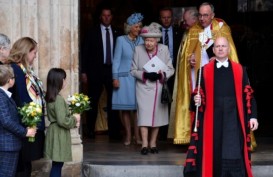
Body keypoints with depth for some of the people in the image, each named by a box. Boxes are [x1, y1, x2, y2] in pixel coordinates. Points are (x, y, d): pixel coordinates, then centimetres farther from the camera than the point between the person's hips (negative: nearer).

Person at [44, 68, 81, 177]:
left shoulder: (50, 98, 10)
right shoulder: (58, 99, -19)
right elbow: (62, 121, -24)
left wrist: (73, 121, 9)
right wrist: (74, 119, -7)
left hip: (55, 134, 9)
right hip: (59, 135, -9)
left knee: (57, 165, 13)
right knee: (57, 165, -4)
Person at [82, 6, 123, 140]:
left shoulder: (117, 33, 7)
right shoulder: (93, 32, 2)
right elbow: (86, 52, 2)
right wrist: (84, 72, -4)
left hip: (112, 70, 1)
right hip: (96, 71, -1)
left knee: (113, 102, 0)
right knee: (93, 102, 6)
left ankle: (114, 132, 4)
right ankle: (90, 130, 15)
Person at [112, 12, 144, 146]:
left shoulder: (141, 41, 8)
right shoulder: (121, 40, 2)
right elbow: (116, 60, 2)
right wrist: (115, 78, -4)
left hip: (138, 78, 2)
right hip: (124, 78, -2)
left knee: (137, 107, -2)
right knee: (125, 108, 0)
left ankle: (137, 136, 4)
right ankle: (128, 136, 7)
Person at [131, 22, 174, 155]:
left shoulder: (164, 49, -1)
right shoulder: (138, 50, -3)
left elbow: (170, 69, 2)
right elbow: (133, 70, 1)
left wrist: (161, 75, -17)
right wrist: (144, 75, -17)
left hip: (159, 88, 2)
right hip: (143, 88, -2)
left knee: (157, 115, 7)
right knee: (144, 114, -12)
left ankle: (153, 143, 19)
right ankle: (144, 144, -12)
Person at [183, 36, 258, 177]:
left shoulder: (240, 70, 10)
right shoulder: (205, 71, 9)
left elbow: (248, 95, 7)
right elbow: (199, 95, 7)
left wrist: (252, 116, 0)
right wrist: (196, 100, -16)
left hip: (233, 119, 0)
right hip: (211, 120, 0)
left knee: (233, 154, -5)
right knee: (212, 153, 0)